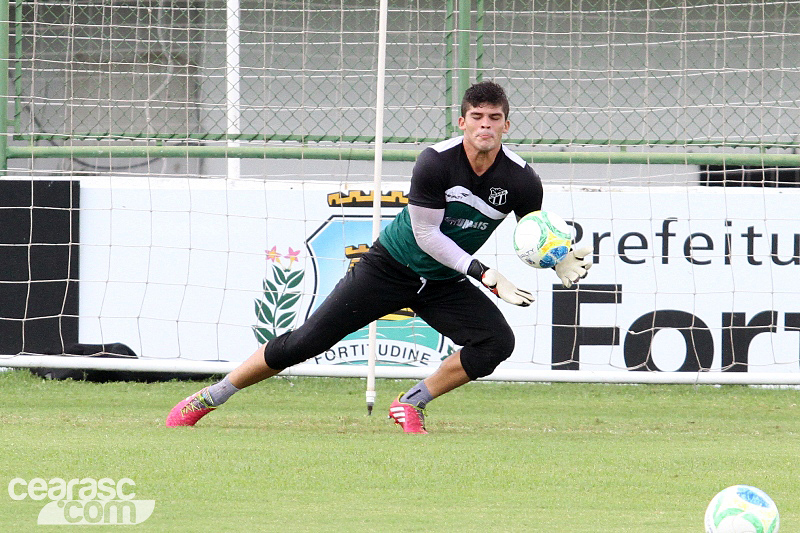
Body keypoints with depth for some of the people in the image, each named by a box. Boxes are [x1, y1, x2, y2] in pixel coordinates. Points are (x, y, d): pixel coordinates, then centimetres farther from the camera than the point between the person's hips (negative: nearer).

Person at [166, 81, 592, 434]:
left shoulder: (521, 179, -14)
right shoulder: (436, 162, -24)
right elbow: (426, 234, -22)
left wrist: (560, 262, -22)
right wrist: (484, 274, -27)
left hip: (445, 283, 4)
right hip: (390, 268, -4)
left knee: (497, 343, -21)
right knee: (307, 341, -7)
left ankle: (412, 404, -6)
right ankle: (209, 399, 6)